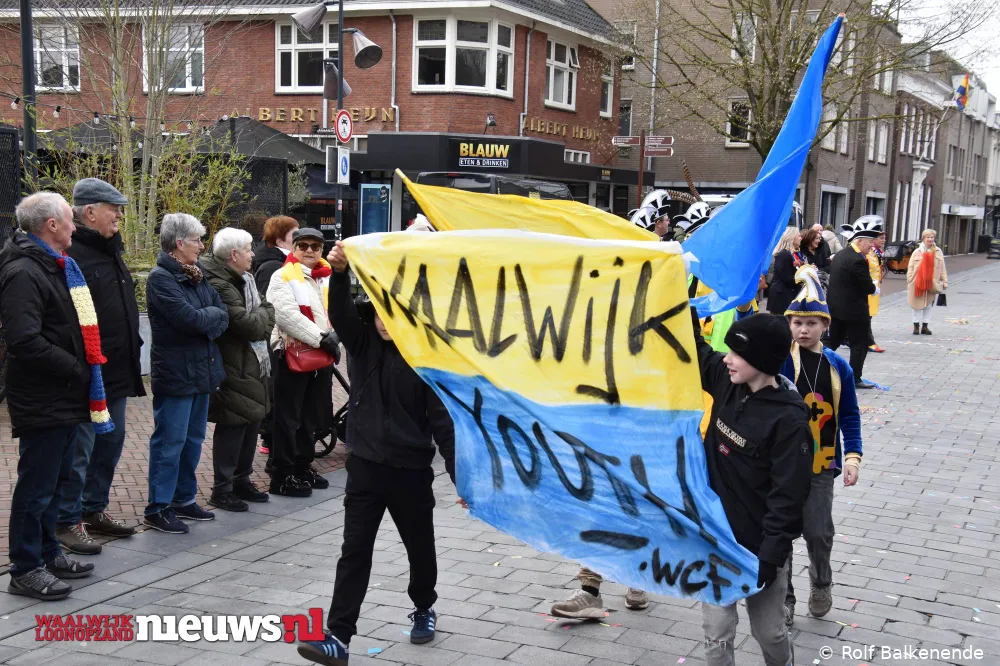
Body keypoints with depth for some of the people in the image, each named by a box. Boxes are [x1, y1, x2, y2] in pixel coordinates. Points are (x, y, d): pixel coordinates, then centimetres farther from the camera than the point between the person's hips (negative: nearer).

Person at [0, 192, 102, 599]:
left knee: (56, 480, 18)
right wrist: (76, 370, -18)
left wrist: (83, 367, 10)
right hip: (41, 401, -10)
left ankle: (47, 553, 31)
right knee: (37, 486, -1)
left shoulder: (56, 267, 15)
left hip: (64, 398, 10)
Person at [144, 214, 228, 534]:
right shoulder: (160, 278, -15)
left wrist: (207, 321, -14)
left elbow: (223, 313, 5)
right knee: (169, 441, -2)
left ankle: (184, 499, 28)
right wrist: (212, 314, -5)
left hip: (202, 369, 9)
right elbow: (191, 318, -24)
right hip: (175, 372, -8)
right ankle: (158, 508, 7)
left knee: (194, 438, 16)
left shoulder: (196, 274, 10)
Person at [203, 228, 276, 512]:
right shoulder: (219, 286, -20)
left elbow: (267, 311, 16)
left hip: (254, 364, 10)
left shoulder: (245, 279, 14)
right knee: (233, 427, -3)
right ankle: (222, 490, 8)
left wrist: (261, 316, -4)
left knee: (251, 423, 16)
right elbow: (248, 325, -24)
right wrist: (264, 314, -5)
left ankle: (241, 480, 29)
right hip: (234, 369, -10)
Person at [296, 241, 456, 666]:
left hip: (411, 469, -2)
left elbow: (443, 421, -12)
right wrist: (339, 273, -39)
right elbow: (341, 313, -21)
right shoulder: (363, 341, -1)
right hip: (365, 465, 2)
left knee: (420, 547, 17)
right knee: (354, 551, 1)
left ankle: (424, 608, 42)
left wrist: (459, 476, -15)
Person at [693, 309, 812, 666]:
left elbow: (787, 499, -18)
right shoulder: (726, 381, -4)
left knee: (769, 632, 14)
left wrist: (769, 558, -19)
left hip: (758, 546, -5)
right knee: (717, 635, 7)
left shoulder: (789, 420, -20)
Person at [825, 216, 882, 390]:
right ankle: (855, 379, 8)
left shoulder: (839, 255, 9)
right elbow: (868, 287, -18)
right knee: (859, 345, 3)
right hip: (855, 310, -9)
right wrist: (875, 287, 5)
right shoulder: (858, 260, -20)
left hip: (836, 308, 9)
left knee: (833, 341, 17)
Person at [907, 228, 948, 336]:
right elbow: (911, 267, 0)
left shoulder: (938, 252, 5)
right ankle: (916, 326, 12)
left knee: (928, 305, 8)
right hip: (917, 283, -2)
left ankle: (925, 326, 16)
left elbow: (942, 268, 6)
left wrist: (944, 281, 3)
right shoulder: (917, 252, 0)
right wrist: (909, 280, -7)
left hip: (932, 284, 2)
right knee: (917, 306, 4)